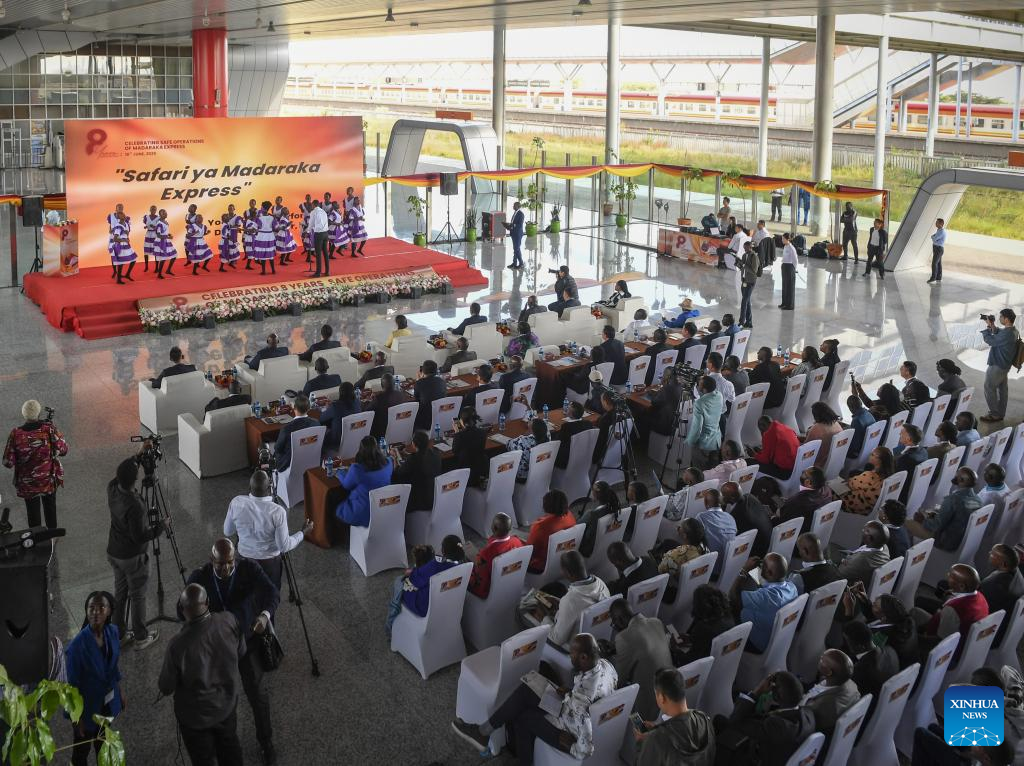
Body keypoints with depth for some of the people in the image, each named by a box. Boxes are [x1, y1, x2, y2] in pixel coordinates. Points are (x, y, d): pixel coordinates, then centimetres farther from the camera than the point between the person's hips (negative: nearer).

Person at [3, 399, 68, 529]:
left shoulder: (16, 434, -21)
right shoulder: (49, 429, -20)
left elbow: (8, 462, -15)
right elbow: (63, 450, -7)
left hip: (27, 483, -1)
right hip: (50, 479, 1)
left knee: (33, 512, 19)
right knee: (50, 508, 25)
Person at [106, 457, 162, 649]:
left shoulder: (112, 489, -12)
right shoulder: (134, 505, -33)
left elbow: (120, 475, 12)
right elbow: (139, 536, -25)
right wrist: (160, 526, -12)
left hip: (114, 553, 7)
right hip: (133, 557, -7)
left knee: (119, 593, 21)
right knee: (138, 597, 10)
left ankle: (119, 634, 33)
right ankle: (141, 637, 24)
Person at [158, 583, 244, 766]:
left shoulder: (177, 645, -34)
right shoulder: (228, 621, -24)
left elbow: (166, 688, -18)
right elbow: (241, 654, -5)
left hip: (196, 716, -3)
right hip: (228, 703, 3)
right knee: (229, 747, 29)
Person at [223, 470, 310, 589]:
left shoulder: (236, 503, -18)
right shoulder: (277, 512, -28)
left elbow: (227, 532, -2)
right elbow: (284, 546, -19)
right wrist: (303, 533, -5)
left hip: (244, 560, 3)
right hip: (269, 563, -3)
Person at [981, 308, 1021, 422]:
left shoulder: (1007, 334, -30)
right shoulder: (1014, 331, 2)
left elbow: (990, 340, -23)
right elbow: (999, 336, 15)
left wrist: (988, 327, -9)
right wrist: (992, 326, -1)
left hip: (996, 366, -10)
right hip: (1005, 365, 10)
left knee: (989, 389, 2)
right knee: (1002, 389, 17)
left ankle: (994, 414, 8)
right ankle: (1000, 413, 28)